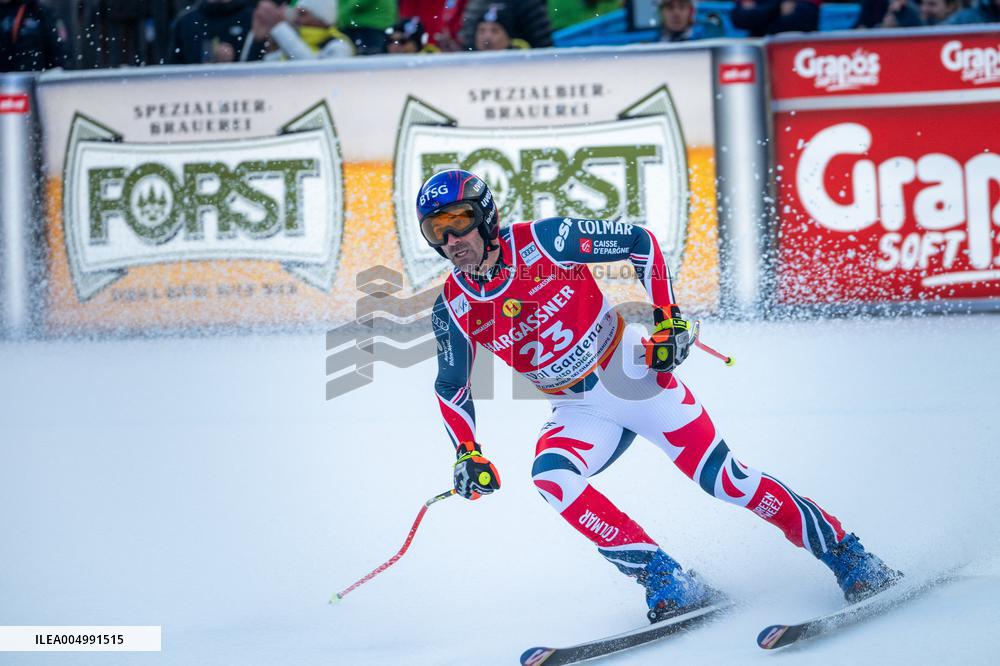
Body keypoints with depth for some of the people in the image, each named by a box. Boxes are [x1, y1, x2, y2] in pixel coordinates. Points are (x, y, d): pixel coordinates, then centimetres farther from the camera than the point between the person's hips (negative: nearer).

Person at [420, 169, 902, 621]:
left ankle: (847, 556, 5)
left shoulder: (542, 242, -19)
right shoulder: (453, 309, -10)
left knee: (725, 480, -8)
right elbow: (451, 388, 5)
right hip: (579, 411, 3)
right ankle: (665, 582, -19)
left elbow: (639, 241, -9)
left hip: (629, 373, -3)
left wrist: (668, 319, -13)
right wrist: (468, 456, -7)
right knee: (550, 477, -26)